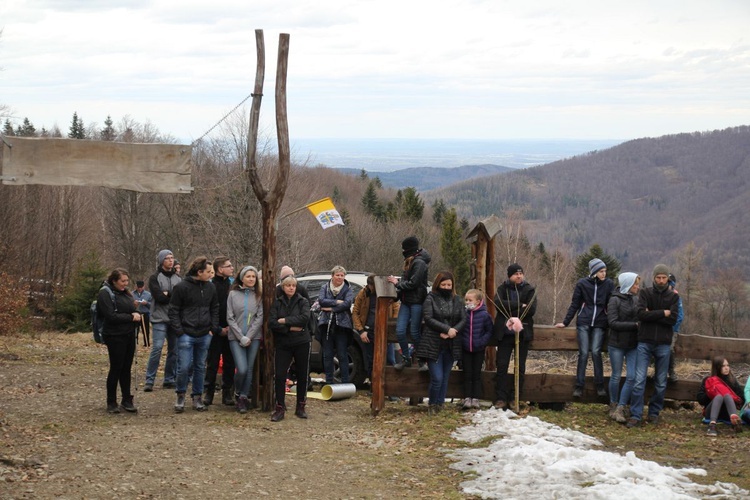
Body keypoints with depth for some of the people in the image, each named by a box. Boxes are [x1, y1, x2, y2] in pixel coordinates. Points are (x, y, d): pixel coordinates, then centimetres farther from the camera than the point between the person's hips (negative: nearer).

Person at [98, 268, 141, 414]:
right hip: (115, 336, -7)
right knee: (116, 369, -1)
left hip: (129, 335, 7)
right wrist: (131, 317, -14)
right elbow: (111, 316, -19)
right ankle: (111, 403, 9)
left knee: (126, 368, 10)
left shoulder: (125, 293, 14)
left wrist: (137, 316, -2)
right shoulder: (105, 294, -10)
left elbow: (133, 310, 22)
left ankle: (127, 400, 18)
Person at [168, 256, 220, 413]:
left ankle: (197, 397, 20)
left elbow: (215, 309, 16)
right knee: (184, 366, -5)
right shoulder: (182, 287, -8)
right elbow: (173, 310, -5)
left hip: (205, 335, 5)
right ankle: (181, 396, 13)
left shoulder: (210, 287, 7)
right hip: (186, 334, -5)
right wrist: (179, 331, -10)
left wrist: (214, 328, 6)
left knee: (200, 367, 10)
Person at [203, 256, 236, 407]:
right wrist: (219, 329, -10)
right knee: (212, 363, 2)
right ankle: (208, 393, 8)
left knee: (229, 363, 7)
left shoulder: (233, 284, 7)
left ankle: (228, 393, 13)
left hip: (230, 331, 4)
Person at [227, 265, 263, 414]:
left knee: (249, 369, 1)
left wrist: (249, 336, -9)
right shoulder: (233, 294, 1)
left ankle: (243, 398, 12)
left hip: (254, 338, 2)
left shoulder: (258, 295, 4)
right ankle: (240, 393, 16)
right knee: (242, 369, -11)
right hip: (236, 338, -2)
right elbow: (230, 318, -1)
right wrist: (241, 337, -9)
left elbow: (260, 317, -1)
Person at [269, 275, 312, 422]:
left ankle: (301, 407, 18)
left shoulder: (302, 302, 3)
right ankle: (280, 408, 0)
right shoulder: (277, 303, 5)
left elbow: (305, 318, -16)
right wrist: (291, 328, -16)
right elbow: (271, 323, -8)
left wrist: (285, 320, -16)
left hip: (301, 343, 0)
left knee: (302, 375, 6)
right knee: (279, 375, -7)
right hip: (282, 344, 0)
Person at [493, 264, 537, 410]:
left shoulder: (529, 290, 2)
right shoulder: (503, 288, 4)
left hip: (522, 333, 0)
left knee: (520, 367, 4)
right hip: (504, 333, 0)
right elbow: (498, 303, -15)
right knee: (502, 366, -2)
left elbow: (531, 310, -11)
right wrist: (519, 305, -18)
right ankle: (501, 398, 0)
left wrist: (510, 308, -13)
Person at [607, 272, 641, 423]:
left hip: (633, 345, 4)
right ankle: (613, 406, 23)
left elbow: (641, 318, 12)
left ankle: (620, 409, 2)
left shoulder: (636, 299, 7)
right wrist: (635, 325, -17)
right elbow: (613, 323, -15)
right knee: (616, 376, 5)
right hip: (617, 344, -4)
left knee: (631, 377, -4)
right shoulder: (615, 300, -8)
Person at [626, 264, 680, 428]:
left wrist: (652, 315, -11)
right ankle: (635, 415, -6)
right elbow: (641, 314, -12)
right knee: (639, 380, -8)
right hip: (645, 342, -2)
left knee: (661, 383, 8)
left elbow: (673, 319, -8)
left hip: (663, 344, 2)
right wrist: (662, 313, -10)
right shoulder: (645, 293, 3)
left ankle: (654, 413, 20)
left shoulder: (673, 296, 6)